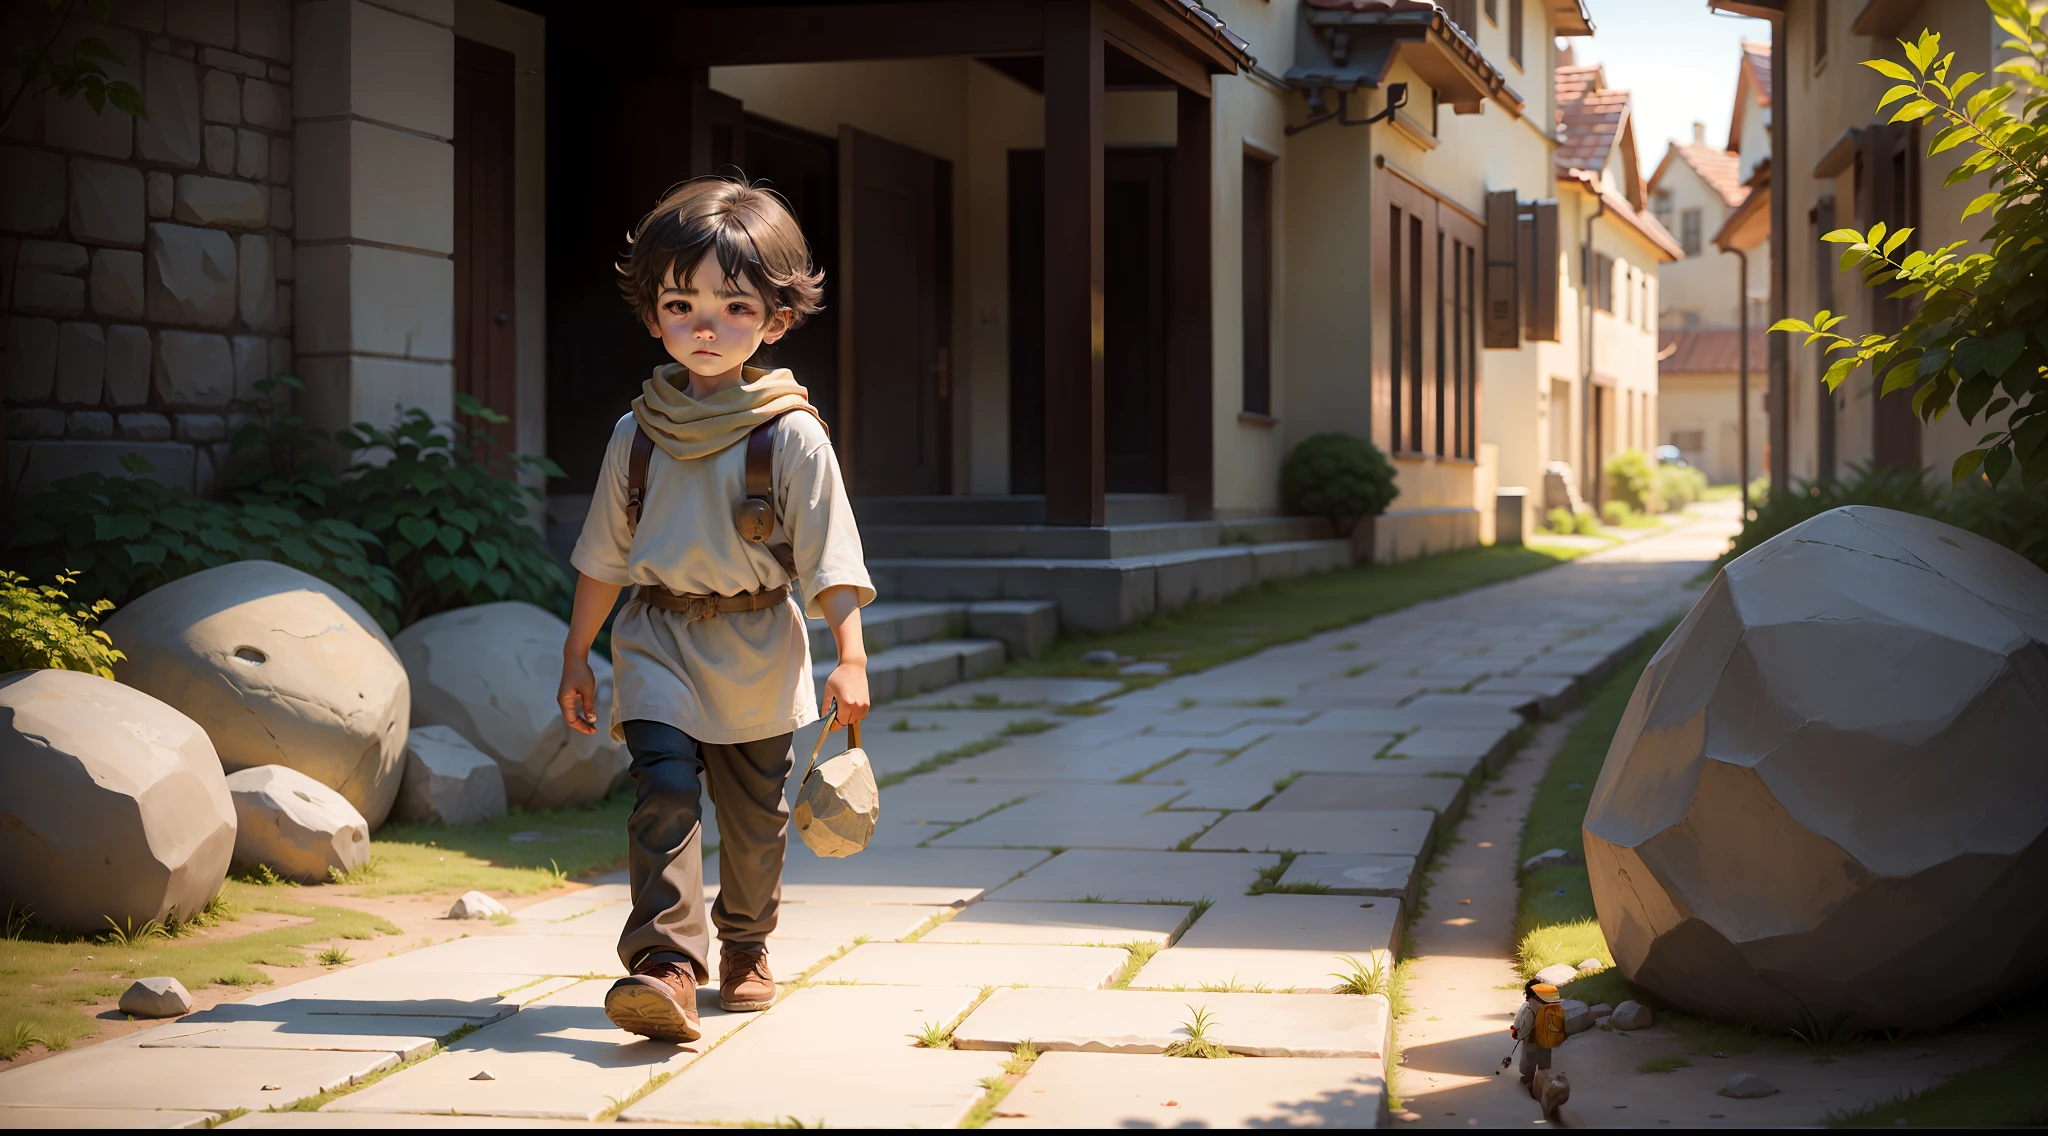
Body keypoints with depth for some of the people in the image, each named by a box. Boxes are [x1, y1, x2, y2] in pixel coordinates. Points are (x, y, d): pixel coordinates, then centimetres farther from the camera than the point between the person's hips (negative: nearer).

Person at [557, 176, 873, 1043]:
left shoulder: (791, 436, -7)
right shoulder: (639, 433, 2)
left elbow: (831, 556, -7)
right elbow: (605, 555, 11)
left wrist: (850, 660, -15)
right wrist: (577, 655, 14)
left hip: (759, 652, -1)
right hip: (660, 640, 1)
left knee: (755, 815, 12)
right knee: (665, 792, -17)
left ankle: (744, 949, 35)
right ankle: (667, 966, -23)